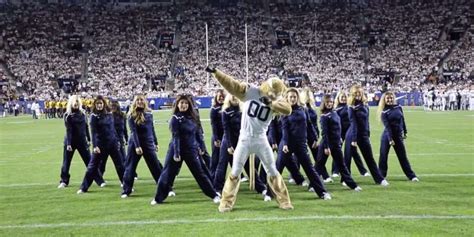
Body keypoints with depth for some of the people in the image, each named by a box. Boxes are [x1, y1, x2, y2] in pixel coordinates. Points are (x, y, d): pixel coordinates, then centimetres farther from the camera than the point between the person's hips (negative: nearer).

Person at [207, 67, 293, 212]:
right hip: (245, 139, -1)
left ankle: (284, 201, 19)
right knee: (235, 172, 2)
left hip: (261, 140, 2)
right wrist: (215, 72, -19)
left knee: (272, 171, 7)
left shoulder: (275, 100, -3)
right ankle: (226, 203, 12)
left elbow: (288, 109, -20)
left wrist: (270, 103, -28)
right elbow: (231, 84, -11)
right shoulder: (249, 92, -6)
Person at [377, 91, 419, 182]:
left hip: (398, 136, 3)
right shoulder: (384, 112, -8)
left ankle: (411, 176, 11)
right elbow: (387, 126, -15)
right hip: (387, 136, -3)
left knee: (403, 156, 8)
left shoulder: (398, 107, 3)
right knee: (383, 156, 1)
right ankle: (381, 176, 12)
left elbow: (402, 120, 13)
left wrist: (405, 132, 15)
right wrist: (390, 139, -19)